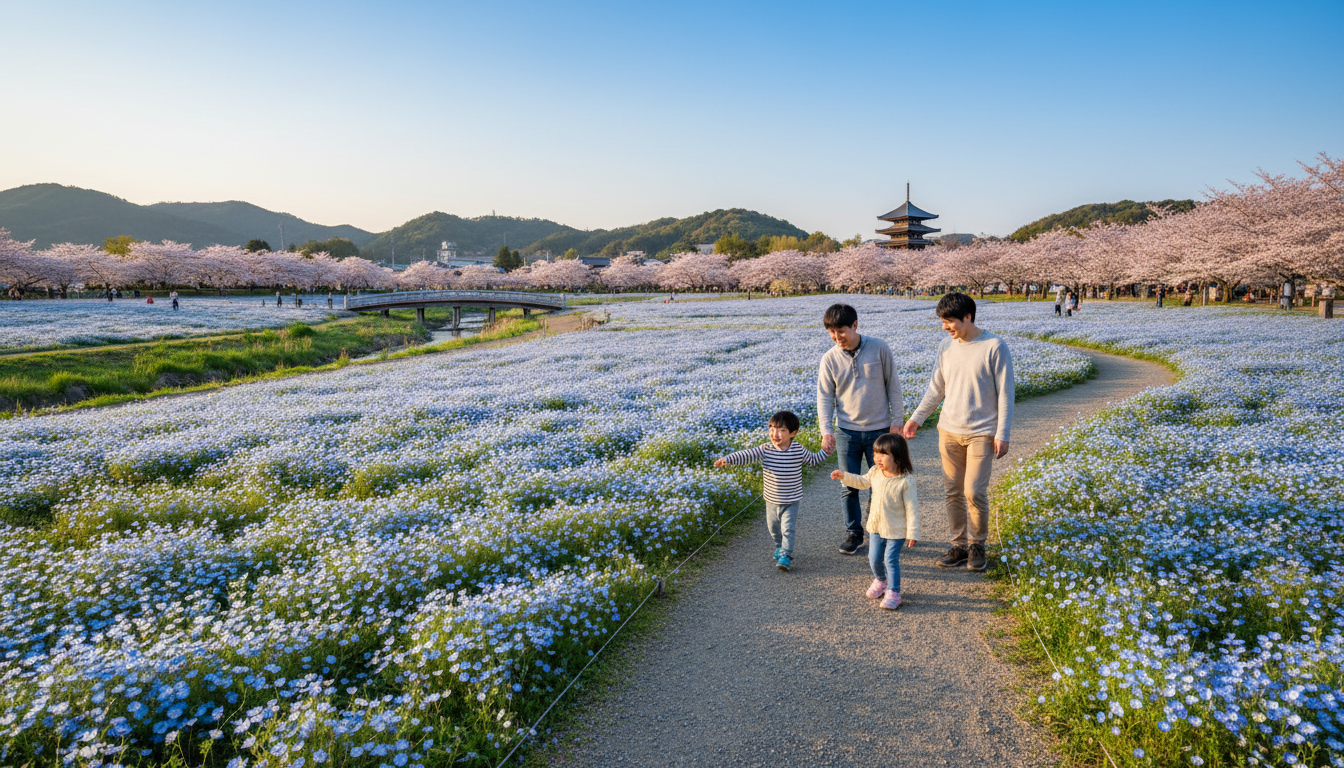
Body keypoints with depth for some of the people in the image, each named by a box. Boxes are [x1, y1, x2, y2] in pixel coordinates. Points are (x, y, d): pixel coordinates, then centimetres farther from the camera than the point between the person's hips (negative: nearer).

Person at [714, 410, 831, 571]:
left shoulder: (799, 450, -9)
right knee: (773, 527, 20)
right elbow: (746, 456, -22)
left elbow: (812, 460, 10)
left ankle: (785, 556, 0)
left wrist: (825, 452, -3)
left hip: (791, 501, -2)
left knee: (787, 528, -10)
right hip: (771, 500, 2)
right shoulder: (765, 449, -12)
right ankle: (780, 546, 45)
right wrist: (727, 459, -35)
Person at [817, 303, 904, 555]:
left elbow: (893, 385, 0)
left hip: (879, 430, -1)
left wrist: (896, 420, -2)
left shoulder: (879, 348, -7)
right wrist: (826, 430, -11)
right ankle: (854, 533, 23)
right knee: (849, 487, 7)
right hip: (846, 431, 1)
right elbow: (824, 397, -1)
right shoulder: (829, 359, -4)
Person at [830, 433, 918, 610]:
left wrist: (913, 532, -14)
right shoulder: (875, 473, -3)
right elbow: (862, 482, 18)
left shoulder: (906, 481, -20)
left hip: (896, 529, -6)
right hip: (876, 526, 6)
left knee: (891, 559, -6)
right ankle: (880, 581, 41)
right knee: (874, 558, 14)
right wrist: (844, 476, 7)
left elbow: (912, 508, -16)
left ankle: (893, 592, 10)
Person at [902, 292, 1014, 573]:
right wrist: (916, 418, 7)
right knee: (953, 493, 7)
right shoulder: (946, 347, 4)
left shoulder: (995, 347, -11)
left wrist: (1002, 434, -10)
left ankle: (977, 545, 16)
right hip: (949, 431, 5)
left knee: (975, 492, -6)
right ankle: (959, 545, 20)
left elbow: (1005, 394, -8)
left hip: (981, 434, -5)